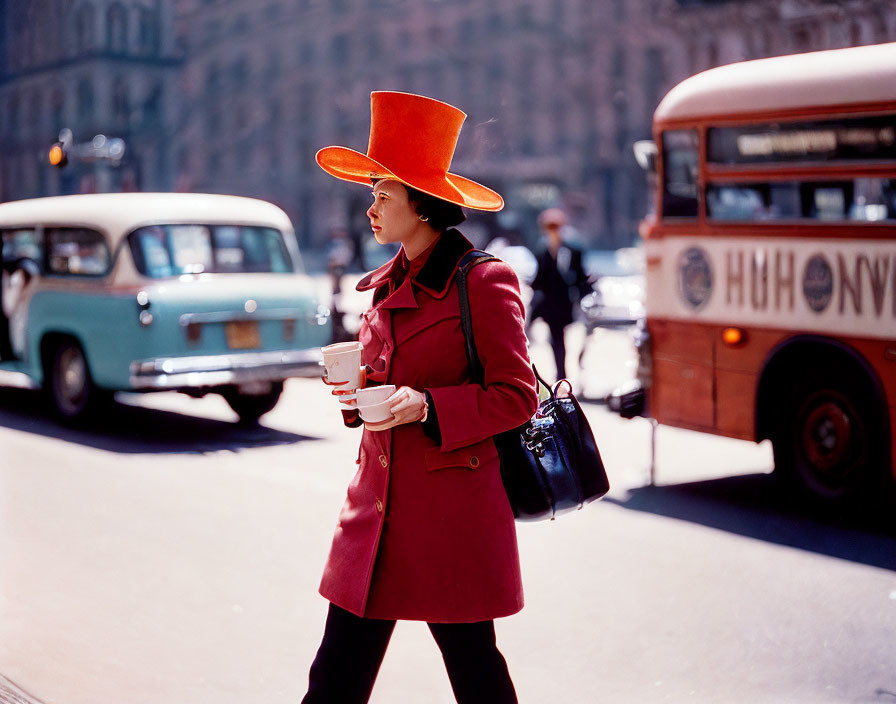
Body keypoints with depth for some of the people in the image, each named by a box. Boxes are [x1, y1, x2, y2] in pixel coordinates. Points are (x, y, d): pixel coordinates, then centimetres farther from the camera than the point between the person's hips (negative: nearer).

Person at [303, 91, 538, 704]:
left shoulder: (483, 282, -10)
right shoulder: (387, 285, 13)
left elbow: (517, 397, -11)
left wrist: (426, 406, -21)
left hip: (452, 507, -7)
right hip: (379, 497, 7)